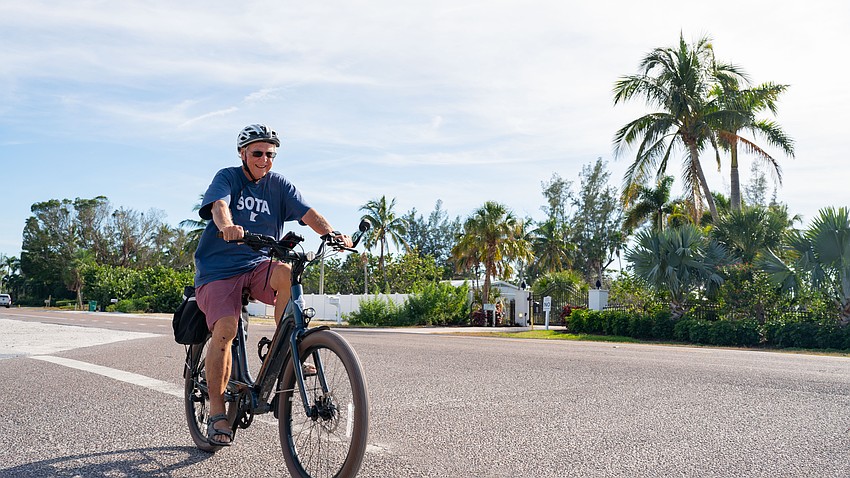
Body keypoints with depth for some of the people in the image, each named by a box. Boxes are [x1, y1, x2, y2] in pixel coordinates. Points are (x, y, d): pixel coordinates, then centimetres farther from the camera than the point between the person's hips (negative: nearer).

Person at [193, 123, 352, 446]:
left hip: (258, 266, 2)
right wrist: (228, 226, -46)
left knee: (287, 272, -31)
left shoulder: (279, 185, 7)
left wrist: (332, 233, -29)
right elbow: (219, 206, -22)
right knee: (225, 328, -24)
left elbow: (307, 213, -8)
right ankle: (217, 412, -10)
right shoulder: (227, 178, -1)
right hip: (218, 269, -2)